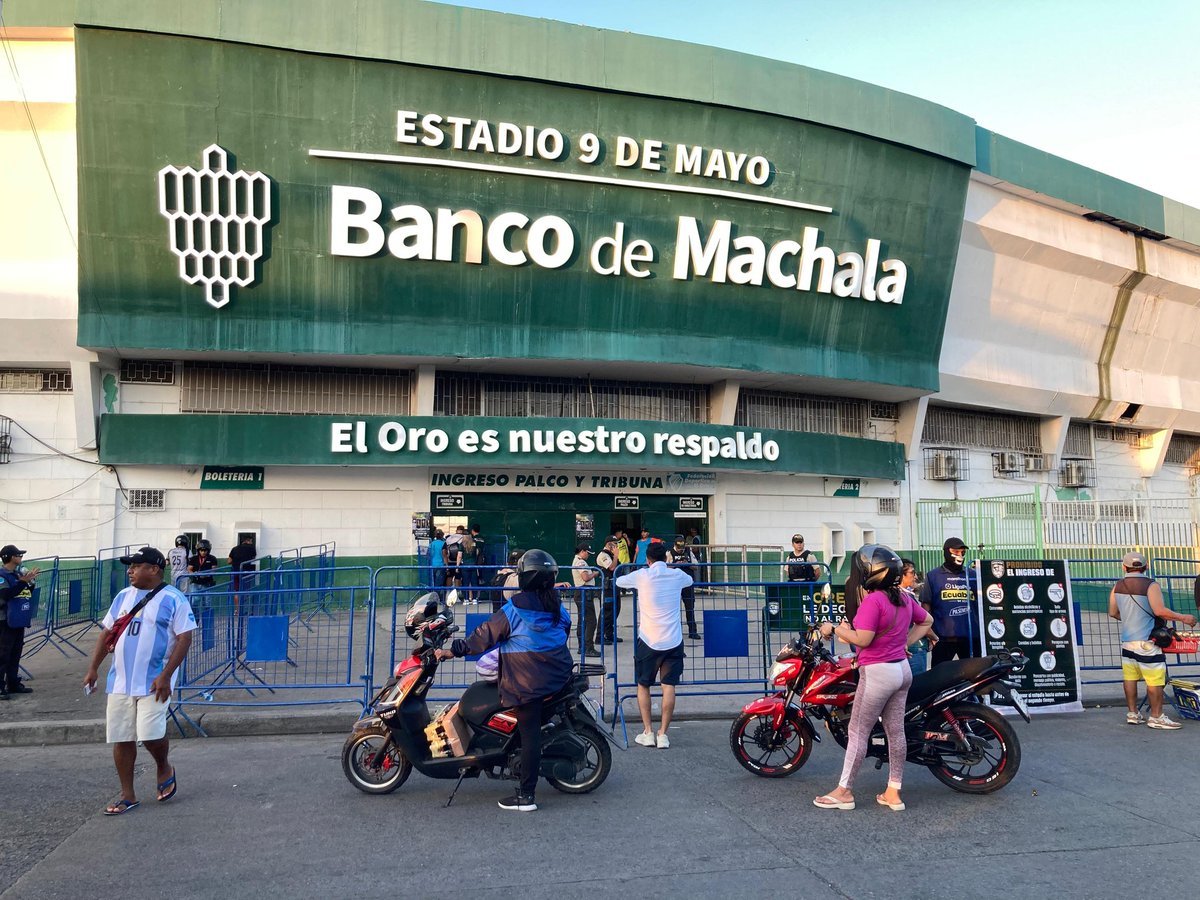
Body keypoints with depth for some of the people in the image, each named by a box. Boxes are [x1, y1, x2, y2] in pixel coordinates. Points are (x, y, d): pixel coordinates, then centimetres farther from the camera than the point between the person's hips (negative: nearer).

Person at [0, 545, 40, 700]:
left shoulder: (19, 573, 11)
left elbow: (29, 594, 16)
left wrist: (31, 581, 0)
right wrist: (23, 581, -24)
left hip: (19, 620, 8)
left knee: (16, 654, 13)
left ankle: (13, 683, 21)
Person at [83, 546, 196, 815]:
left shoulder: (173, 599, -9)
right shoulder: (123, 597, 11)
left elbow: (184, 638, -13)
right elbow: (107, 632, 16)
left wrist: (166, 676, -19)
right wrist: (93, 668, 9)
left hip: (153, 682, -6)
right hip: (120, 681, 6)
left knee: (150, 734, -15)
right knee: (121, 738, 7)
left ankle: (164, 768, 17)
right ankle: (127, 795, 21)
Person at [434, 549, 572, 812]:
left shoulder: (513, 610, -13)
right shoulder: (559, 608, 5)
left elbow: (485, 635, -10)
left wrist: (454, 651, -3)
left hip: (527, 682, -6)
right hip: (558, 676, 6)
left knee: (529, 733, -3)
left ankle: (526, 796, 2)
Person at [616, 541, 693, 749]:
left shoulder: (642, 576, -6)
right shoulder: (677, 575, 2)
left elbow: (619, 581, 12)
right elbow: (690, 580, 26)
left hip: (648, 641, -1)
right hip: (673, 641, 1)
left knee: (643, 685, 13)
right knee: (669, 686, 4)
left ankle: (648, 732, 10)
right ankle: (663, 734, 2)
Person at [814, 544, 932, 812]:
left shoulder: (873, 601, -20)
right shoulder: (905, 598, 6)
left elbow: (863, 639, -24)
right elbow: (926, 622, 21)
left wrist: (837, 629, -11)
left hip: (877, 672, -9)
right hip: (902, 669, 9)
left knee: (858, 731, 1)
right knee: (895, 730, 12)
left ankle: (844, 791, 9)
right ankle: (893, 793, 18)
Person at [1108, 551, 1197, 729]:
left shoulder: (1117, 587, 6)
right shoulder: (1151, 585, -11)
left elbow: (1113, 612, 14)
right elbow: (1159, 610, -21)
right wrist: (1183, 618, -10)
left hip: (1127, 640, 6)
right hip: (1146, 641, -6)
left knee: (1130, 678, 10)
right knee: (1155, 680, 0)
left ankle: (1132, 713, 15)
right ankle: (1156, 717, 3)